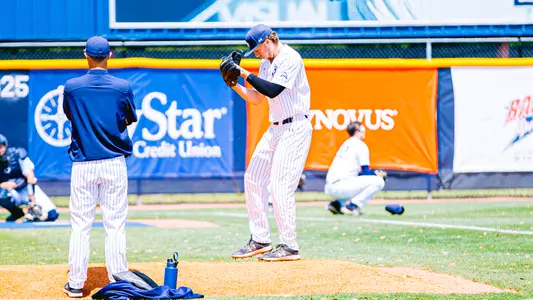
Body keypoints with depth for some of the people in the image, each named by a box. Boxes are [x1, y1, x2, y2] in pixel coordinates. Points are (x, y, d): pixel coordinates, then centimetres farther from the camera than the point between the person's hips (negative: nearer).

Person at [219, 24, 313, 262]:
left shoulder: (290, 59, -14)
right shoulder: (267, 63, 14)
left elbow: (273, 90, -25)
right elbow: (256, 98, 16)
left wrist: (244, 73, -20)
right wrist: (234, 84, 2)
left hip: (295, 129, -10)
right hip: (275, 129, 10)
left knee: (280, 186, -14)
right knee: (253, 179, 8)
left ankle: (289, 247, -7)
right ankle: (260, 241, 15)